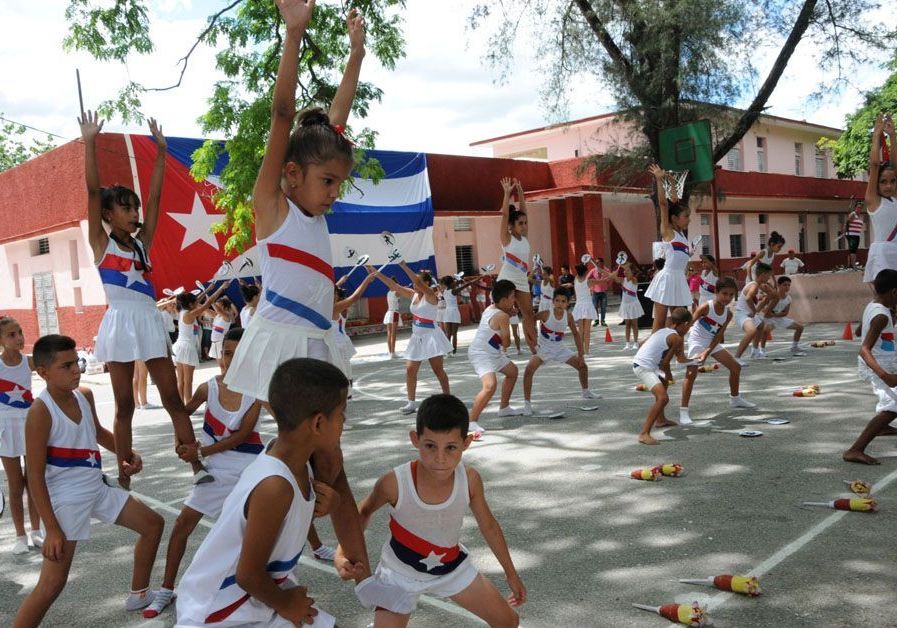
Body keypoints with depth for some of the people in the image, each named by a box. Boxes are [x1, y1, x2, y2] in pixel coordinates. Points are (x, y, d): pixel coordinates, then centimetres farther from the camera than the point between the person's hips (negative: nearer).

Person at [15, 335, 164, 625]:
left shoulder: (85, 395, 0)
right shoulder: (40, 412, -23)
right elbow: (35, 476, -21)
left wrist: (128, 453, 8)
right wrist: (52, 528, -22)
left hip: (98, 490, 8)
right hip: (66, 500, -8)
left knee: (153, 524, 18)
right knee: (53, 582, -12)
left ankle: (139, 595, 36)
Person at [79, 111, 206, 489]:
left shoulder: (142, 243, 13)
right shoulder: (100, 243, 2)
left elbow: (155, 196, 10)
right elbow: (93, 191, -6)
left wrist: (160, 152, 9)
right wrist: (90, 143, -11)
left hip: (150, 321, 4)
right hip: (120, 322, -4)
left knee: (173, 399, 2)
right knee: (124, 405, 3)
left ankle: (199, 467, 3)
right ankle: (124, 478, 12)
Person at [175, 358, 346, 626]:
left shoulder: (295, 458, -10)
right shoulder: (275, 486, -33)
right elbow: (248, 575, -25)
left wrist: (315, 507, -12)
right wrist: (284, 603, -7)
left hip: (258, 593, 8)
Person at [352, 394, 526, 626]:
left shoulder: (470, 480, -24)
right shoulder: (394, 483, -31)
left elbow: (488, 525, -4)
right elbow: (365, 510, -7)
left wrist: (511, 573, 6)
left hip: (452, 566, 3)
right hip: (401, 573, -3)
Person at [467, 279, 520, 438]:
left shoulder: (490, 309, 4)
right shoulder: (502, 316, -22)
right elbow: (506, 343, -14)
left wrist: (510, 313, 7)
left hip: (493, 352, 11)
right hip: (481, 355, -11)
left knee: (512, 371, 29)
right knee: (490, 385, -32)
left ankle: (504, 407, 44)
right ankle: (472, 422, -29)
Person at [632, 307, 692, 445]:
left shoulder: (664, 331, 16)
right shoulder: (676, 338, -10)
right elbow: (665, 362, -10)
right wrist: (668, 375, 10)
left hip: (638, 362, 10)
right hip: (644, 368, -10)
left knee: (664, 383, 33)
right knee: (663, 398, -20)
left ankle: (660, 420, 47)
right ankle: (644, 433, -24)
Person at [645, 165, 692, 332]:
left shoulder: (680, 233, 14)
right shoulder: (667, 232, -6)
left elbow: (676, 205, 22)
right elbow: (663, 204, -13)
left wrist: (672, 184, 23)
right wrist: (659, 180, -13)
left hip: (679, 279, 8)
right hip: (667, 279, -8)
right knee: (660, 323, -5)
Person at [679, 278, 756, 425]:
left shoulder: (728, 314, -5)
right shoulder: (705, 307, -23)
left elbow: (719, 335, -9)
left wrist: (707, 352, -23)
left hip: (712, 342, 7)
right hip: (697, 341, -7)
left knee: (736, 367, 15)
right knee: (691, 372, -25)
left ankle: (735, 399, 39)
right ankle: (683, 411, -26)